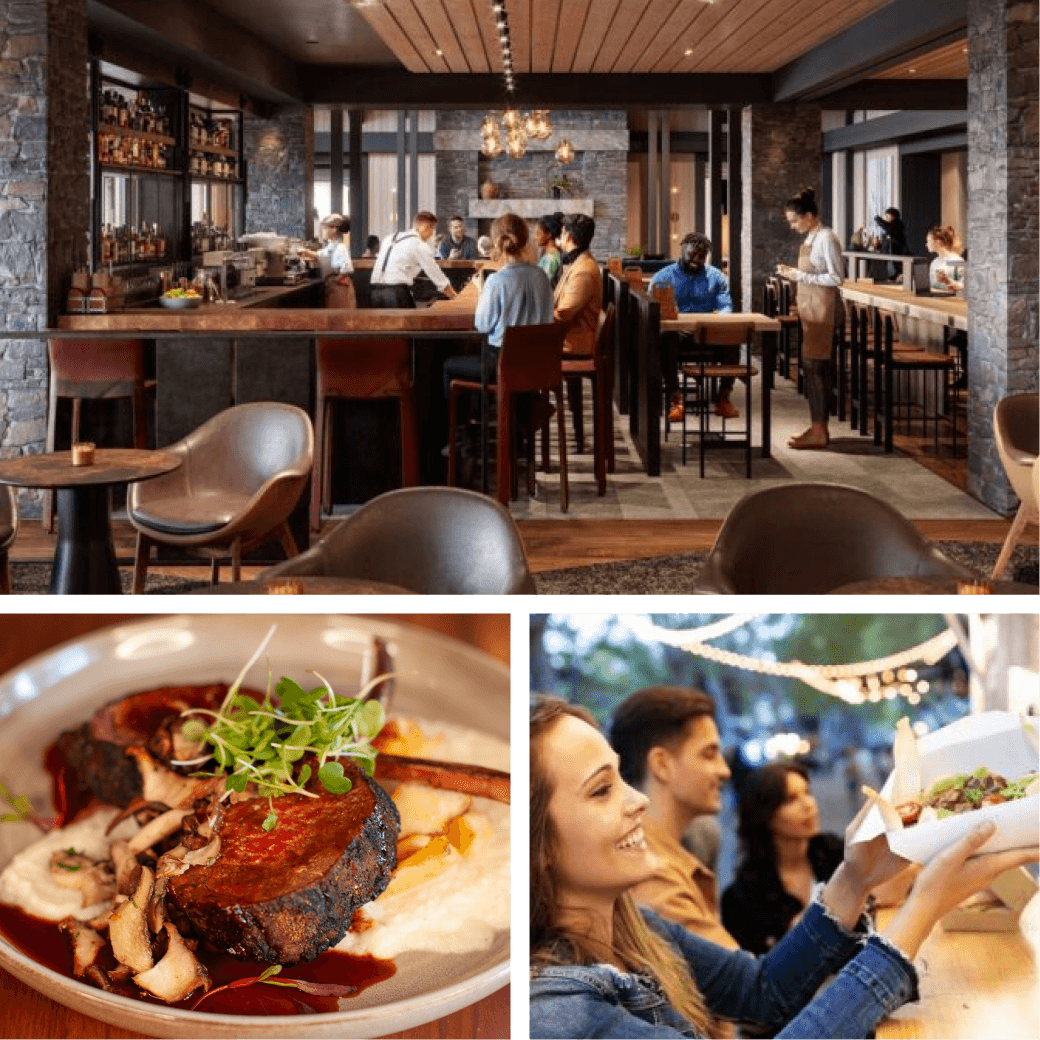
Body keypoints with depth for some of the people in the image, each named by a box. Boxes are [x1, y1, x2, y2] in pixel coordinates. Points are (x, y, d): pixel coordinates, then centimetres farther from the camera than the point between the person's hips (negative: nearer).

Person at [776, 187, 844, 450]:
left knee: (813, 365, -8)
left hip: (822, 307, -9)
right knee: (817, 367, 12)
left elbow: (836, 278, -18)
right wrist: (792, 272, 6)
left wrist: (800, 276, -19)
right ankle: (819, 427, 18)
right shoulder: (810, 238, 11)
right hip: (810, 307, 9)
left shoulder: (826, 238, -15)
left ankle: (818, 433, -5)